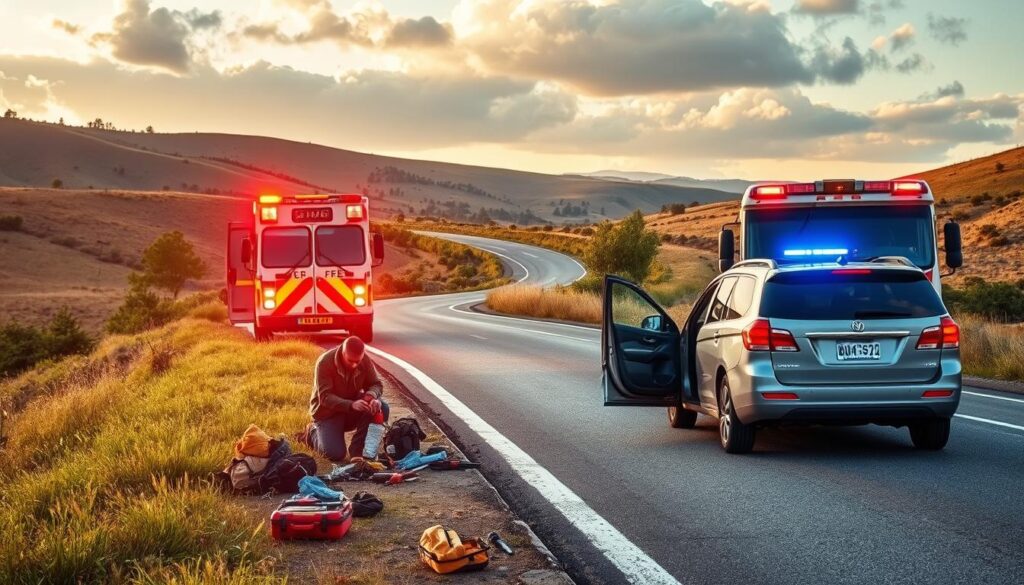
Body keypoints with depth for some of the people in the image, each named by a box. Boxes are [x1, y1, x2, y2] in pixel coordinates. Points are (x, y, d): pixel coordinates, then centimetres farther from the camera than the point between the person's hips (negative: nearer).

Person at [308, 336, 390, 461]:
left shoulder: (365, 360, -11)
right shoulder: (325, 362, -24)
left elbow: (376, 384, -5)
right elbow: (325, 397, -29)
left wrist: (372, 395, -32)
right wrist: (351, 405, -44)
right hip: (328, 411, -4)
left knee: (381, 408, -23)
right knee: (335, 454, -21)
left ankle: (357, 449, -10)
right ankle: (315, 432, 14)